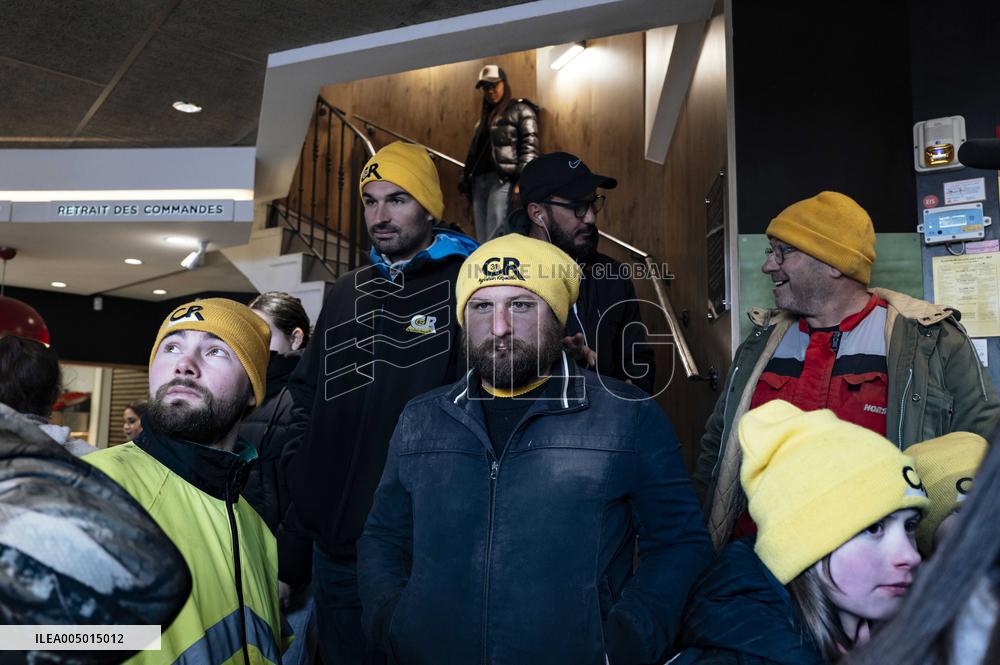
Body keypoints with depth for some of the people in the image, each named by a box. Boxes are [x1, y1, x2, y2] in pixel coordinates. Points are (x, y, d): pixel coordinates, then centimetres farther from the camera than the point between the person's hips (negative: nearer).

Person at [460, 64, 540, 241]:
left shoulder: (520, 110, 6)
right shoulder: (485, 117, 28)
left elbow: (529, 147, -7)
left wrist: (523, 180, -20)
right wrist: (465, 178, 14)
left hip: (503, 179, -7)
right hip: (479, 181, 8)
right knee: (482, 241, 3)